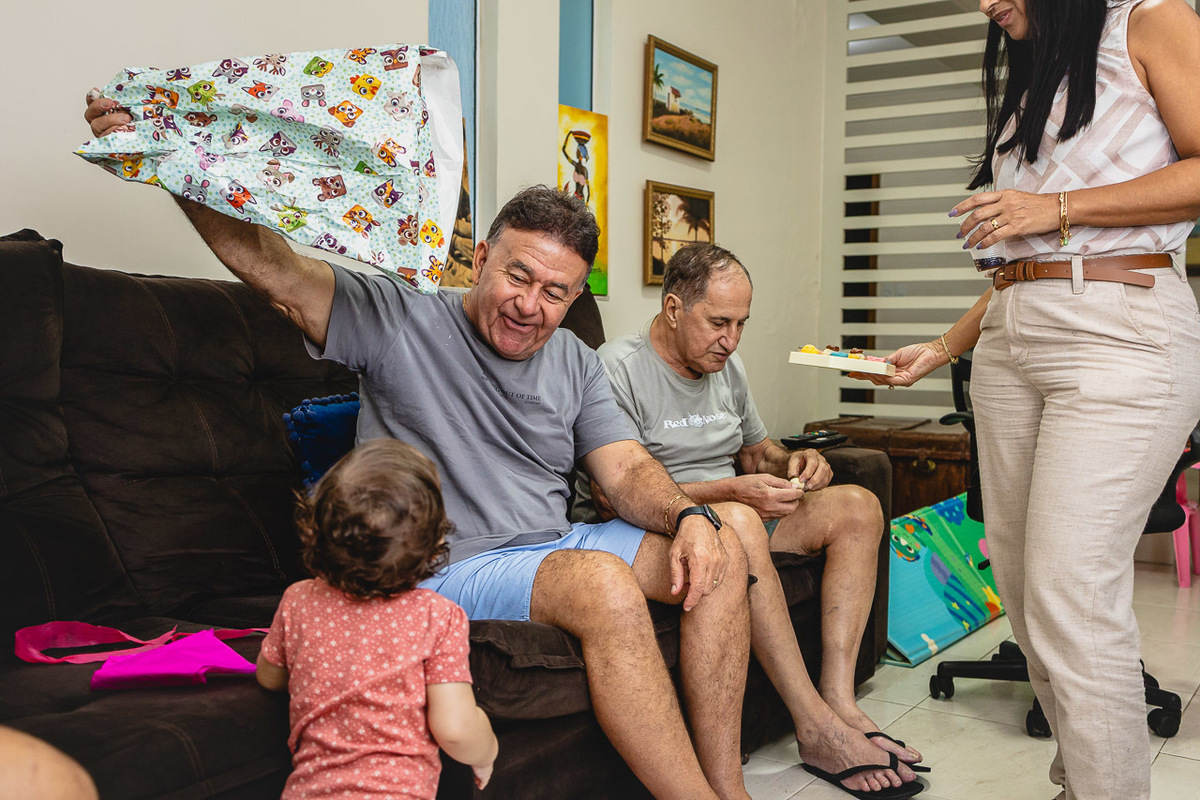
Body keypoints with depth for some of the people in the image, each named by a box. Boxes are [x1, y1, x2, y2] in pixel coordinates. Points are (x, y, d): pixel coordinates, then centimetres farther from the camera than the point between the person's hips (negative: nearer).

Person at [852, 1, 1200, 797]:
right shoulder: (1027, 86, 27)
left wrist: (1059, 207, -9)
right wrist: (943, 349, 15)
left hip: (1120, 336, -7)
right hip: (1009, 344, 7)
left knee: (1071, 602, -14)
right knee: (1025, 593, 3)